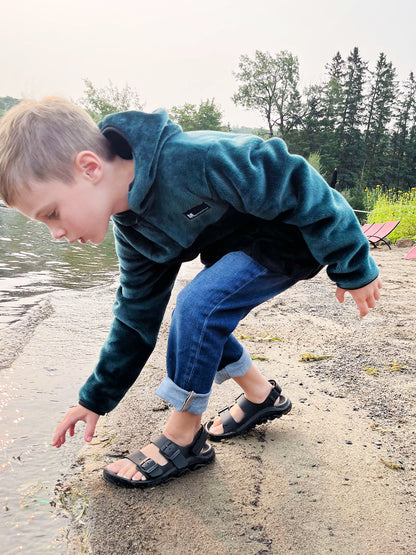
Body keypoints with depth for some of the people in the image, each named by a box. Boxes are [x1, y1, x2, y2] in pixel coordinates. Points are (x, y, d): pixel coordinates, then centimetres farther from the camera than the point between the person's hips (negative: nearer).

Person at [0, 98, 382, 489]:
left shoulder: (192, 159, -34)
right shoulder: (133, 229, -5)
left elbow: (294, 185, -27)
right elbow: (137, 316, 5)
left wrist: (352, 267, -18)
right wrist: (96, 398, 10)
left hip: (299, 230, -8)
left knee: (198, 305, -22)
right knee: (196, 318, 3)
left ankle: (184, 440, -2)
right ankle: (261, 397, 24)